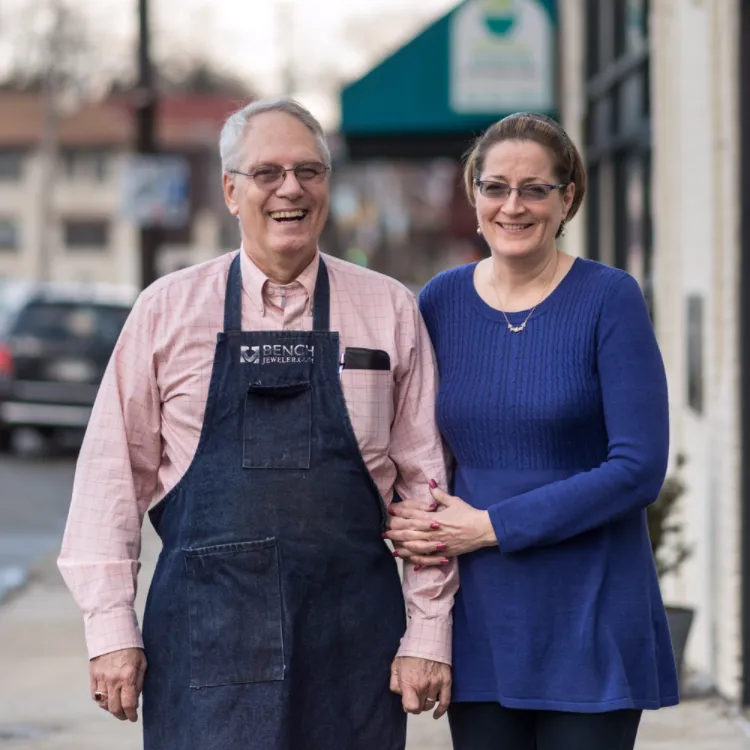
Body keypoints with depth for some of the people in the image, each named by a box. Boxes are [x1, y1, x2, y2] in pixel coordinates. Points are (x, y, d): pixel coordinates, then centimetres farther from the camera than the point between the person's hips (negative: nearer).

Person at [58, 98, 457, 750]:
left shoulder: (389, 311, 6)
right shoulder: (167, 311, 5)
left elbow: (424, 481, 6)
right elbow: (114, 472, 4)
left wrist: (428, 633, 2)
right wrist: (112, 629, -1)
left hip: (352, 641, 1)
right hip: (205, 638, -1)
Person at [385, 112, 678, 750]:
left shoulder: (608, 299, -6)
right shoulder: (440, 302, 5)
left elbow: (638, 467, -12)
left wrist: (493, 526, -13)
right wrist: (408, 523, -7)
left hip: (588, 622, -3)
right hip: (480, 619, 3)